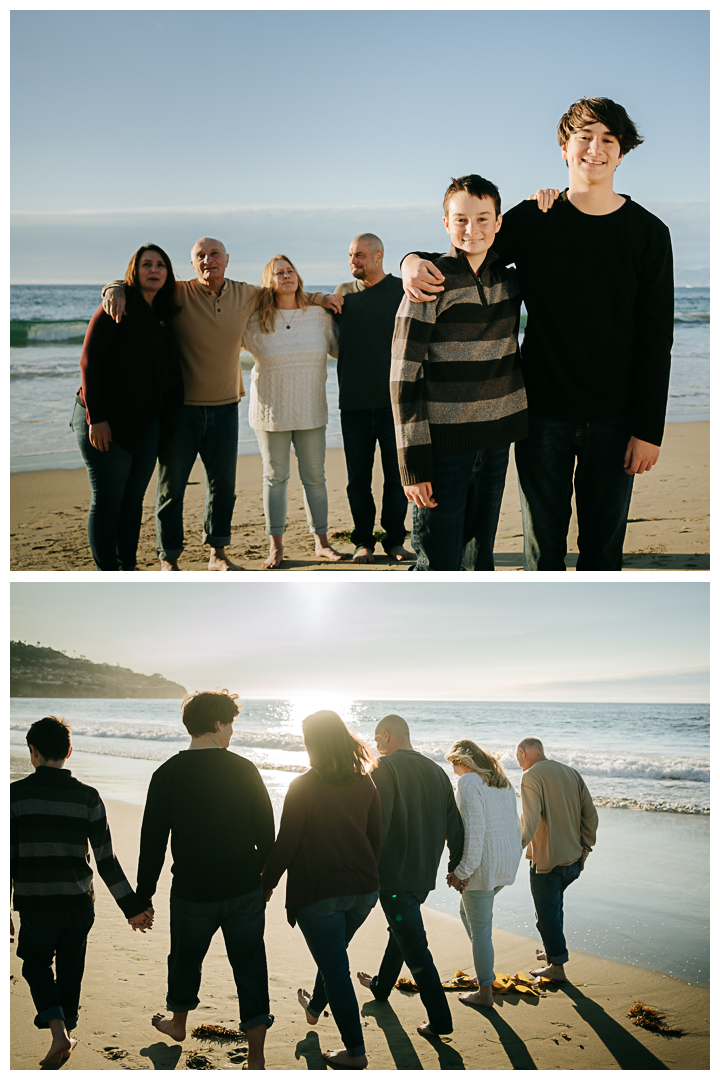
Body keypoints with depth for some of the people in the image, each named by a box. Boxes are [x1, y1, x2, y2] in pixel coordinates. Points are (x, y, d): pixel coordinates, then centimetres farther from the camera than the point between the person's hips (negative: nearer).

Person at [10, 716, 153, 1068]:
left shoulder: (15, 794, -8)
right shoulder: (87, 797, -4)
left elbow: (7, 860, -7)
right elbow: (106, 861, -3)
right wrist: (133, 906, 5)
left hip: (36, 906, -1)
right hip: (79, 903, 2)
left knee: (36, 964, 18)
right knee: (70, 971, 19)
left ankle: (58, 1032, -1)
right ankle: (66, 1030, 30)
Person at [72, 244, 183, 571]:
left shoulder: (163, 316, 13)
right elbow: (88, 362, -12)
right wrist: (96, 418, -19)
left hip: (147, 422, 7)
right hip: (108, 421, -7)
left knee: (134, 498, 10)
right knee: (107, 500, -2)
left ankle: (128, 569, 19)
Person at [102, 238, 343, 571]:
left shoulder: (246, 295, 5)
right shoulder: (177, 294, -7)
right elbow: (133, 282, -5)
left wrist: (320, 298, 21)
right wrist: (115, 291, -27)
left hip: (224, 407, 4)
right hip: (180, 407, -3)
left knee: (223, 485, 12)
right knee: (171, 486, 3)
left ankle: (218, 554, 26)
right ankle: (169, 559, 14)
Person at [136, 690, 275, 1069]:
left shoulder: (167, 775, -8)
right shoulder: (244, 769, -6)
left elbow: (153, 842, -6)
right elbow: (266, 831, 0)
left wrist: (143, 896, 2)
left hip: (192, 892, 0)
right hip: (245, 890, 0)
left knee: (186, 959, 22)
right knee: (249, 966, 8)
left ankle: (178, 1023, 46)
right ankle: (256, 1058, 10)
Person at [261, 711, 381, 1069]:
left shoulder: (303, 787, -15)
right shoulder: (366, 784, 1)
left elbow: (286, 844, -14)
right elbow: (376, 837, 9)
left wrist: (266, 883, -2)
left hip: (319, 891, -6)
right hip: (363, 889, 6)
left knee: (335, 967, 4)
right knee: (333, 955, 27)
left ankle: (355, 1052, 8)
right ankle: (314, 1009, 50)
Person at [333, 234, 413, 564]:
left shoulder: (402, 292, 0)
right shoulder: (343, 293, 11)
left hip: (394, 400, -3)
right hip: (354, 402, 3)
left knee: (396, 475, 3)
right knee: (358, 478, 6)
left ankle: (395, 540, 14)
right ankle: (363, 541, 16)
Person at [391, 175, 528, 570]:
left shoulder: (511, 277, 7)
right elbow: (404, 376, -10)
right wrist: (412, 463, -15)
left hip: (496, 442, 5)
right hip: (442, 445, -5)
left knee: (479, 562, 14)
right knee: (438, 567, -3)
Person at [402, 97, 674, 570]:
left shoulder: (647, 233, -1)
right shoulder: (532, 221, 1)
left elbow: (656, 339, -3)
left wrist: (649, 428, -8)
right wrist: (413, 260, -13)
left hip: (614, 418, 0)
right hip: (543, 411, 0)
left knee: (604, 548, 8)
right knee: (544, 548, 7)